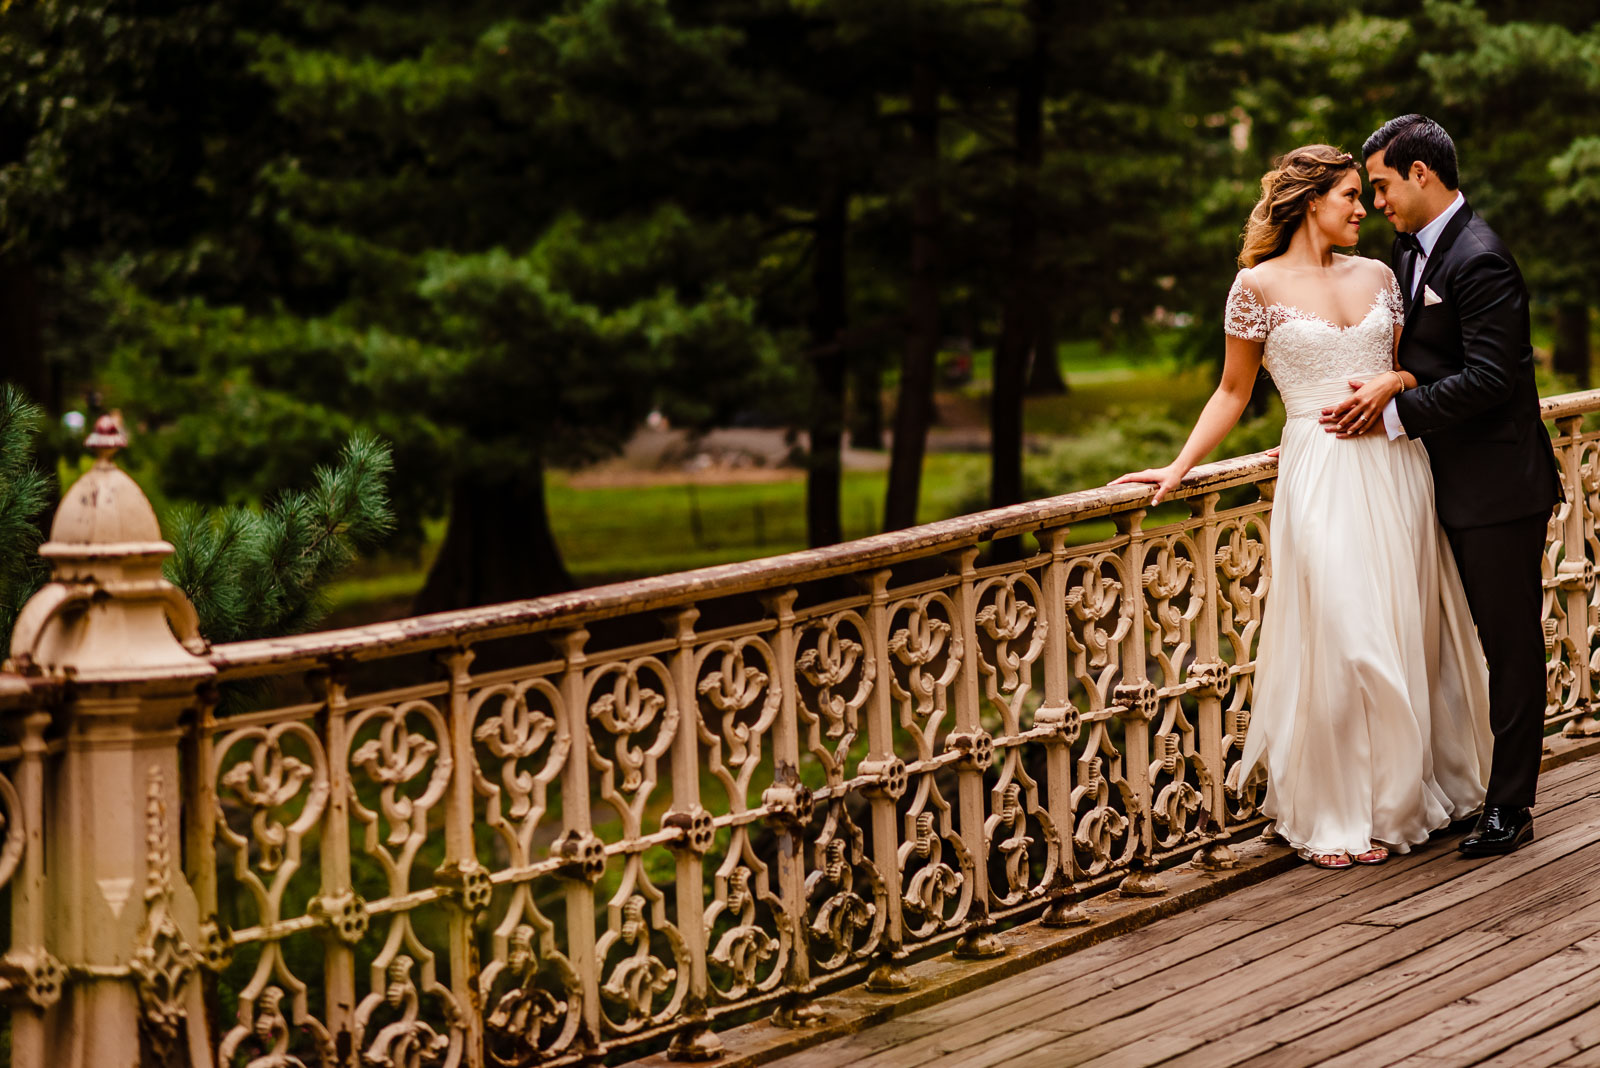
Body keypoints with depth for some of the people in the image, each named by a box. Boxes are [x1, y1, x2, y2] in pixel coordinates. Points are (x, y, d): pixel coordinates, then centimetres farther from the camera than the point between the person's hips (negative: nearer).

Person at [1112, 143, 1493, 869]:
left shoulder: (1376, 276, 11)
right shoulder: (1259, 285, -1)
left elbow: (1417, 363, 18)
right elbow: (1233, 391, 5)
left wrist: (1392, 383, -4)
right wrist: (1178, 468, 0)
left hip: (1395, 473, 5)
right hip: (1322, 480, -5)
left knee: (1407, 634, 8)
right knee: (1340, 640, -5)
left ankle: (1406, 794, 23)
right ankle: (1334, 816, 7)